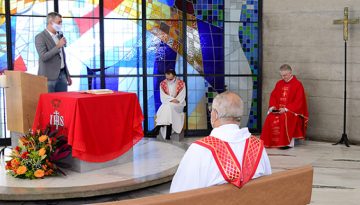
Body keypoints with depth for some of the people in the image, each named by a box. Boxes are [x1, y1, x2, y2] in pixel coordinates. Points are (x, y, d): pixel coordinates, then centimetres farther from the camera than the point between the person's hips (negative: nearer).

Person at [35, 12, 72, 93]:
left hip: (62, 75, 7)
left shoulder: (59, 36, 15)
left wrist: (67, 75, 19)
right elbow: (43, 57, -20)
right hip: (49, 77, -7)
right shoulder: (40, 37, -9)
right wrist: (58, 46, -21)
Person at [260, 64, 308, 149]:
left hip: (292, 111, -5)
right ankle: (271, 142, -18)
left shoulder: (298, 84, -5)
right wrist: (272, 106, -7)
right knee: (270, 118, -25)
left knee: (284, 118, -36)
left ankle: (289, 142, -25)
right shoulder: (279, 84, 14)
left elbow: (298, 102, -12)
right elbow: (273, 96, 14)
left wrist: (286, 109, -22)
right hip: (278, 109, 5)